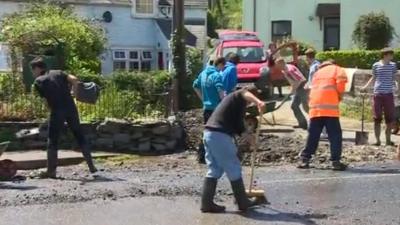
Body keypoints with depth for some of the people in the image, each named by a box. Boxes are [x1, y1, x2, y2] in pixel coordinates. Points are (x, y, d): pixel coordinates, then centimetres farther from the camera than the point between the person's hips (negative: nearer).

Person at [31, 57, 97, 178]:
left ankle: (51, 171, 6)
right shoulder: (58, 73, 15)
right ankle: (91, 166, 11)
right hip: (71, 108, 3)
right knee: (80, 137, 12)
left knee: (52, 141, 8)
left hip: (57, 111, -3)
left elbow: (45, 97, 2)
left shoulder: (38, 81, 8)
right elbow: (74, 79, -1)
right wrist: (74, 90, 16)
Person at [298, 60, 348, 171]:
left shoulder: (318, 72, 30)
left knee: (313, 135, 10)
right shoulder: (338, 70, 14)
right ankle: (336, 161, -5)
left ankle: (304, 159, 7)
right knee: (335, 135, 0)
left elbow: (313, 88, 21)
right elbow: (340, 83, -5)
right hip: (330, 107, -5)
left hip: (315, 107, 5)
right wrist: (339, 97, 9)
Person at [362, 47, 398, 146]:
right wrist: (366, 86, 5)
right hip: (377, 94, -1)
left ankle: (388, 139, 15)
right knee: (377, 118, 1)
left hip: (389, 94, 1)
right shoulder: (376, 65, 1)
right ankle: (378, 140, 9)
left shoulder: (393, 65, 5)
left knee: (390, 118, 2)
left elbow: (394, 78, 11)